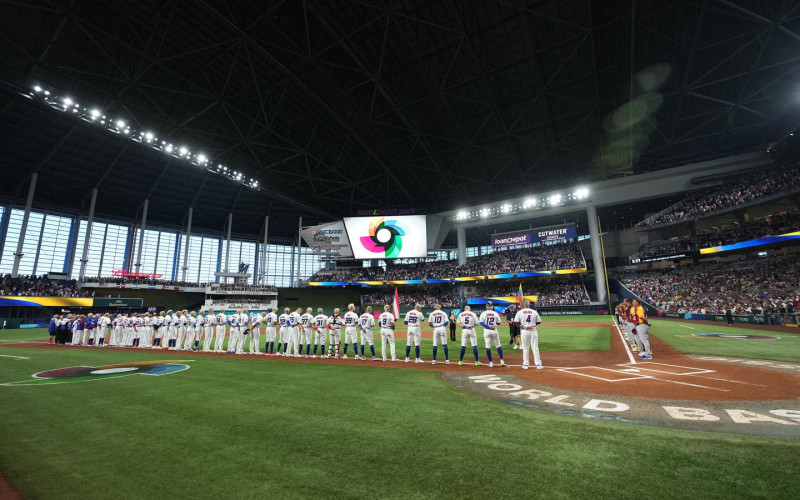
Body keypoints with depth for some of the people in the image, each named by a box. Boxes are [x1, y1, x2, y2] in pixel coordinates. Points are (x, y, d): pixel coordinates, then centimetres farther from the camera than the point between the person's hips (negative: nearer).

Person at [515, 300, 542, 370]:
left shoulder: (520, 312, -2)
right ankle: (538, 365, 6)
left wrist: (521, 326, 2)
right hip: (533, 331, 1)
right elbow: (539, 322, 8)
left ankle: (526, 365, 12)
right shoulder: (534, 312, 2)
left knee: (525, 348, 8)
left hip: (524, 331, -1)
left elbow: (515, 322, -9)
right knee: (535, 348, 5)